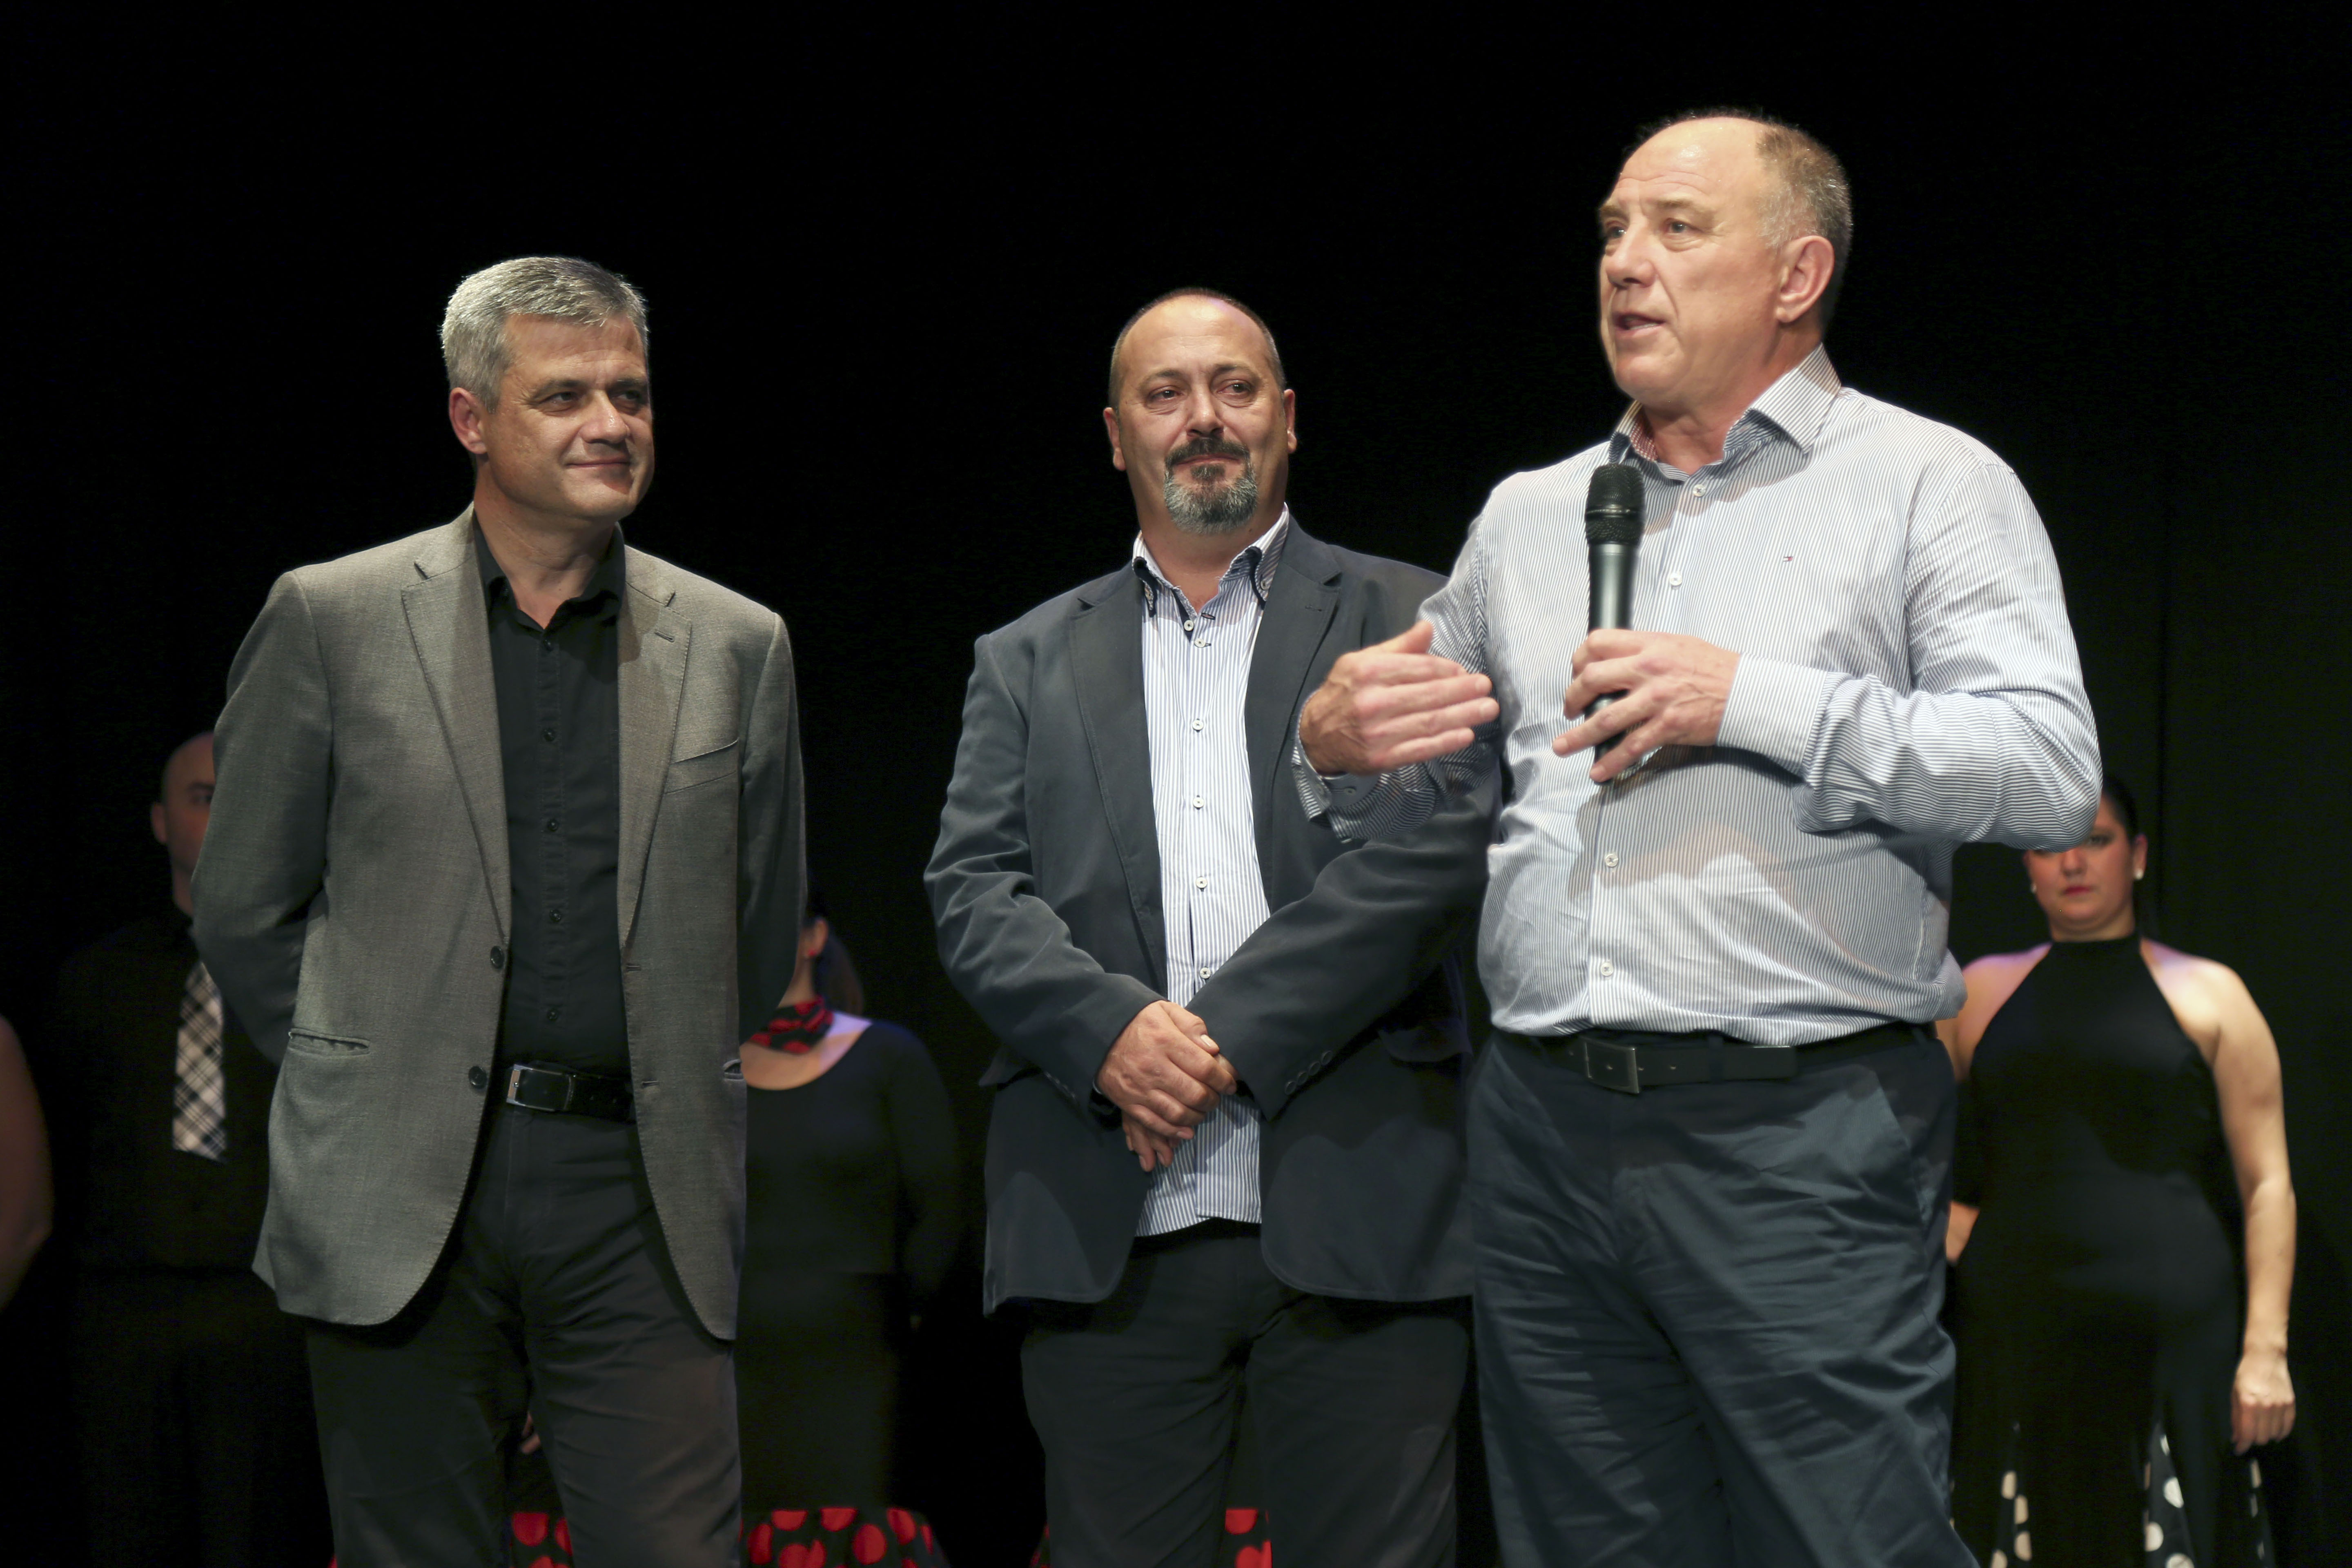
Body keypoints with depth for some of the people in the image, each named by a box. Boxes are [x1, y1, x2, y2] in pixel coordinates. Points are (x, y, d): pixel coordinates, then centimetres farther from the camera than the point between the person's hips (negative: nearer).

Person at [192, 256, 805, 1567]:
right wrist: (364, 1086, 7)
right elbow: (244, 910, 7)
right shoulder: (333, 620, 3)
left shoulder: (737, 646, 9)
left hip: (641, 1198, 1)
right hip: (400, 1201, -1)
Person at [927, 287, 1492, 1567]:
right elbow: (972, 893, 7)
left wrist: (1229, 1031, -11)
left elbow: (1439, 846, -3)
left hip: (1353, 1212, -2)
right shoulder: (1026, 664, 18)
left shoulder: (1402, 622, 11)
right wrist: (1112, 1030, -13)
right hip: (1106, 1237, 2)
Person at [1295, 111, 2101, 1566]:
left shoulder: (1931, 484, 3)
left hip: (1801, 1135, -5)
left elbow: (2053, 770, -10)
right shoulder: (1527, 516, 18)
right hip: (1544, 1133, 5)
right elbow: (1418, 792, 24)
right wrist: (1339, 750, 0)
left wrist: (1754, 701, -16)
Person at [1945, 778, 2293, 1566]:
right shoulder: (1982, 991, 14)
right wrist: (1945, 1220, 3)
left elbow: (2266, 1185, 3)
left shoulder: (2206, 995, 8)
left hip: (2171, 1339, -2)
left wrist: (2266, 1349, -6)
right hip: (2012, 1336, 2)